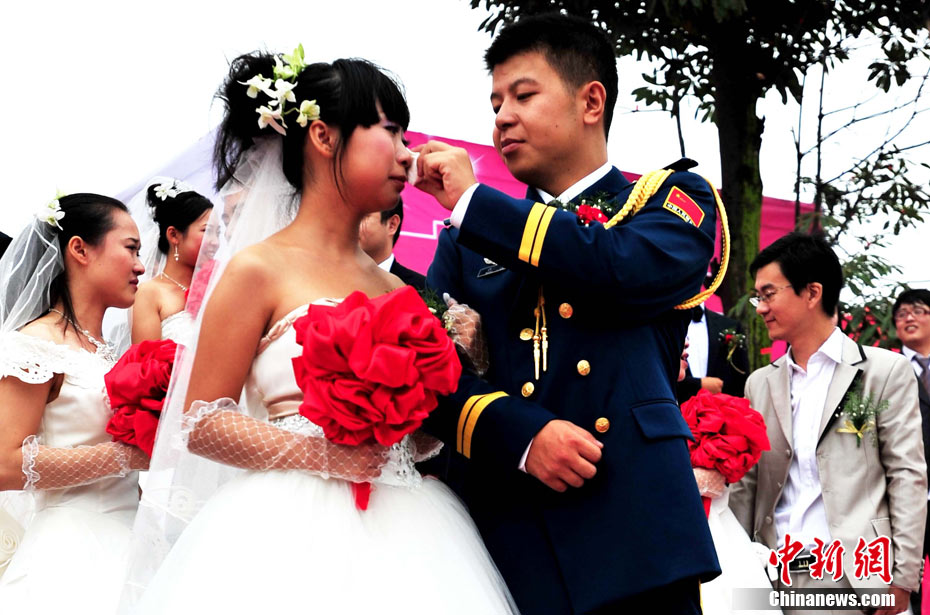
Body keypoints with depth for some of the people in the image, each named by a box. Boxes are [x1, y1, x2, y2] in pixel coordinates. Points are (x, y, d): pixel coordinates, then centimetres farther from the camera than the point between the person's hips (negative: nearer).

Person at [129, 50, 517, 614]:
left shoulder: (394, 289, 15)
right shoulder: (259, 269, -2)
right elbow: (204, 424, -5)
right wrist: (321, 454, -16)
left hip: (395, 532, 6)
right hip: (296, 530, -5)